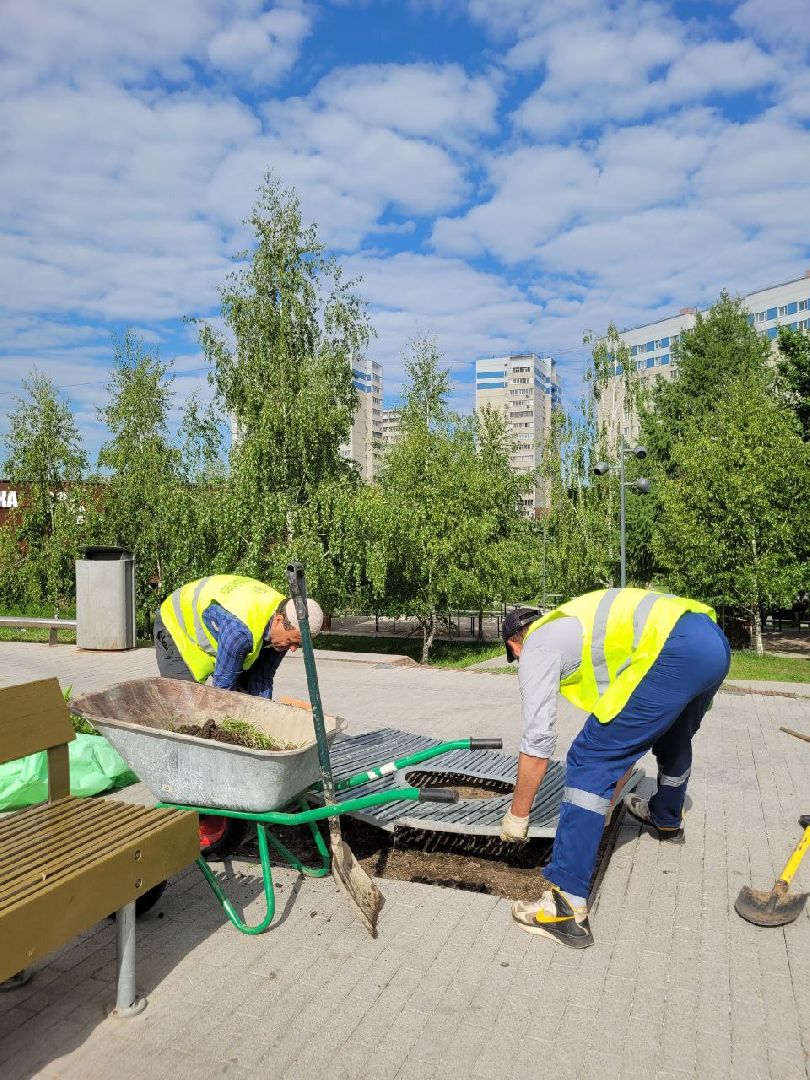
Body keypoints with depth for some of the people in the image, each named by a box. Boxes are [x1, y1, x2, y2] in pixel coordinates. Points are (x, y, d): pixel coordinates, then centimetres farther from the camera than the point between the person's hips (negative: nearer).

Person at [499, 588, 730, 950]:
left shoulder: (536, 646, 9)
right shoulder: (572, 624, 32)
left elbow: (537, 744, 5)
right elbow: (629, 732, 36)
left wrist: (517, 815, 17)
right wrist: (608, 797, 41)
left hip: (676, 653, -10)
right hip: (715, 639, 10)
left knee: (588, 761, -3)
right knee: (673, 734, 35)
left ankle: (567, 908, -3)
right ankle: (667, 820, 62)